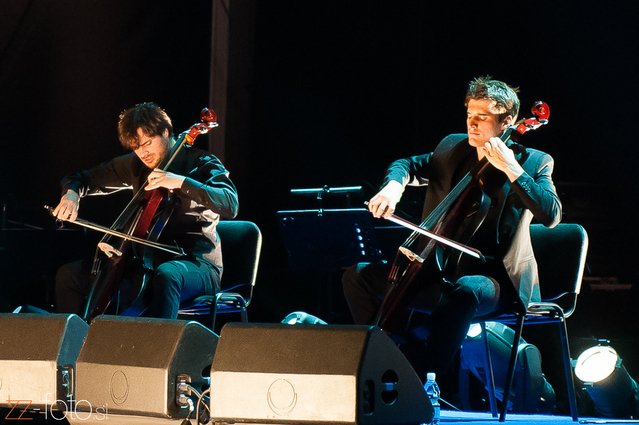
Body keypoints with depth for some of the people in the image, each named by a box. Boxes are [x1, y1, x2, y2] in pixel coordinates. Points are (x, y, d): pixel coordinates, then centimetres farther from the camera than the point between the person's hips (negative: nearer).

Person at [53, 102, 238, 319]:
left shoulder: (201, 164, -4)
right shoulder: (135, 166, 12)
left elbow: (230, 205, -22)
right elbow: (83, 179, 20)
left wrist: (181, 182, -30)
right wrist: (71, 193, -5)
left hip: (198, 265, -6)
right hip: (149, 261, 6)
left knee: (166, 274, -43)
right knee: (69, 274, -6)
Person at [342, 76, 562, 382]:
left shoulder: (533, 162, -2)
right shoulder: (453, 147, 12)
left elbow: (551, 215, -17)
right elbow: (408, 165, 16)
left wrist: (512, 169, -21)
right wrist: (393, 186, -8)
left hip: (493, 279, -6)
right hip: (441, 269, 6)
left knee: (463, 291, -42)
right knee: (359, 275, -3)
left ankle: (424, 379, -40)